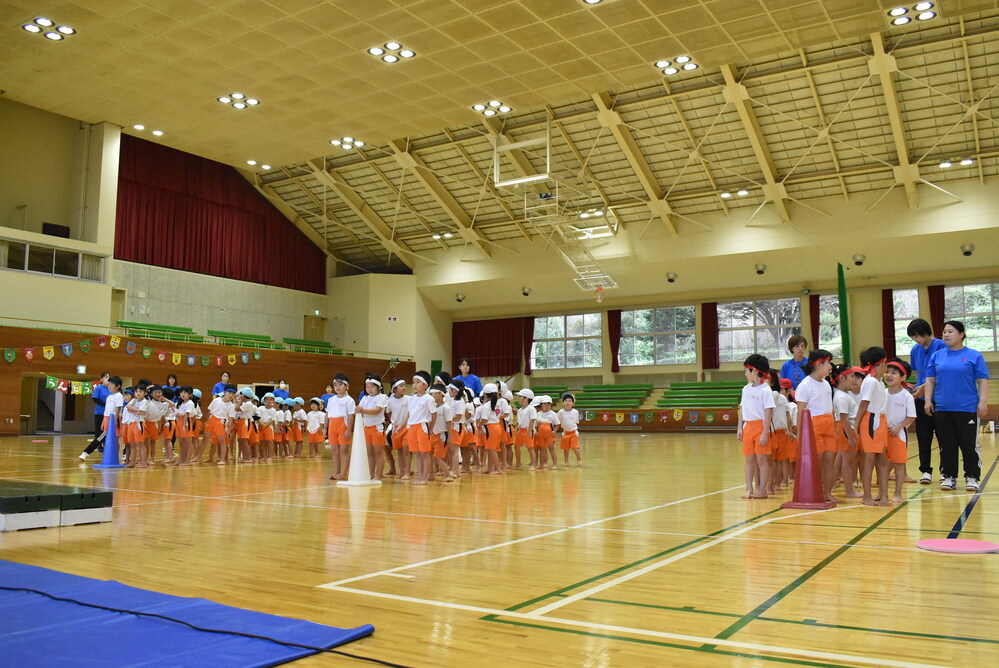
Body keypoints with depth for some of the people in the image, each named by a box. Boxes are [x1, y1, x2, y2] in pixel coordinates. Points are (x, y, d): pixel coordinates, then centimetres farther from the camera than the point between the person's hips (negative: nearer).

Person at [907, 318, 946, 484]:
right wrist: (917, 388, 3)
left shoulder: (941, 346, -8)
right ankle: (925, 470, 12)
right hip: (921, 398, 5)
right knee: (923, 436, 5)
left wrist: (926, 386, -17)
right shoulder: (915, 350, 10)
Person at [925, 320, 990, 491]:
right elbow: (930, 380, 11)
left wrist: (983, 401, -9)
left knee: (969, 445, 1)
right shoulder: (937, 356, 9)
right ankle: (949, 477, 17)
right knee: (946, 445, 7)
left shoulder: (974, 355, 1)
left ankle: (972, 477, 12)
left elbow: (983, 381, 0)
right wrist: (928, 400, 3)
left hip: (967, 408, -3)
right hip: (942, 408, 3)